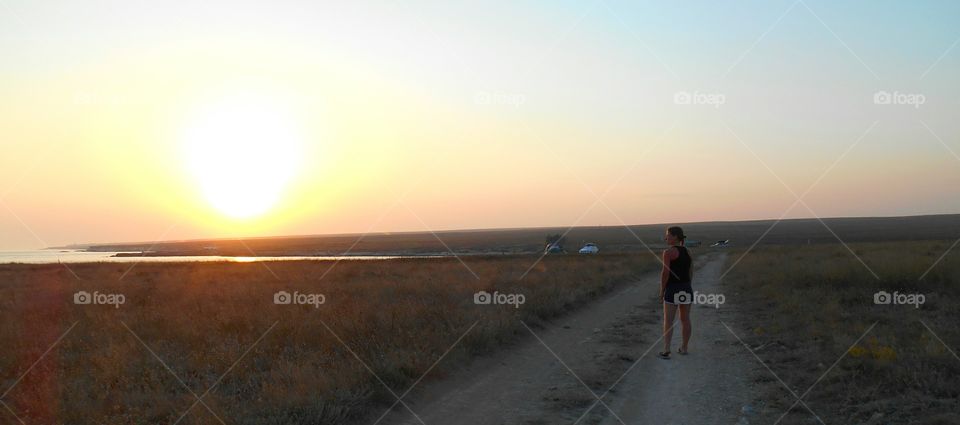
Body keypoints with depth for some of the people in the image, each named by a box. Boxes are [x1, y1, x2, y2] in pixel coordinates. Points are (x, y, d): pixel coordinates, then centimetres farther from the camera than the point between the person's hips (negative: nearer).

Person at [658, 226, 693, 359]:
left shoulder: (669, 252, -13)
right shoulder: (687, 252, 10)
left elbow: (665, 273, -16)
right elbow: (690, 273, 12)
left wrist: (662, 291, -8)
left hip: (672, 289, -7)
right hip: (686, 288, 7)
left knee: (668, 321, -6)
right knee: (685, 319, 13)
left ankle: (666, 350, -13)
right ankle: (684, 348, 20)